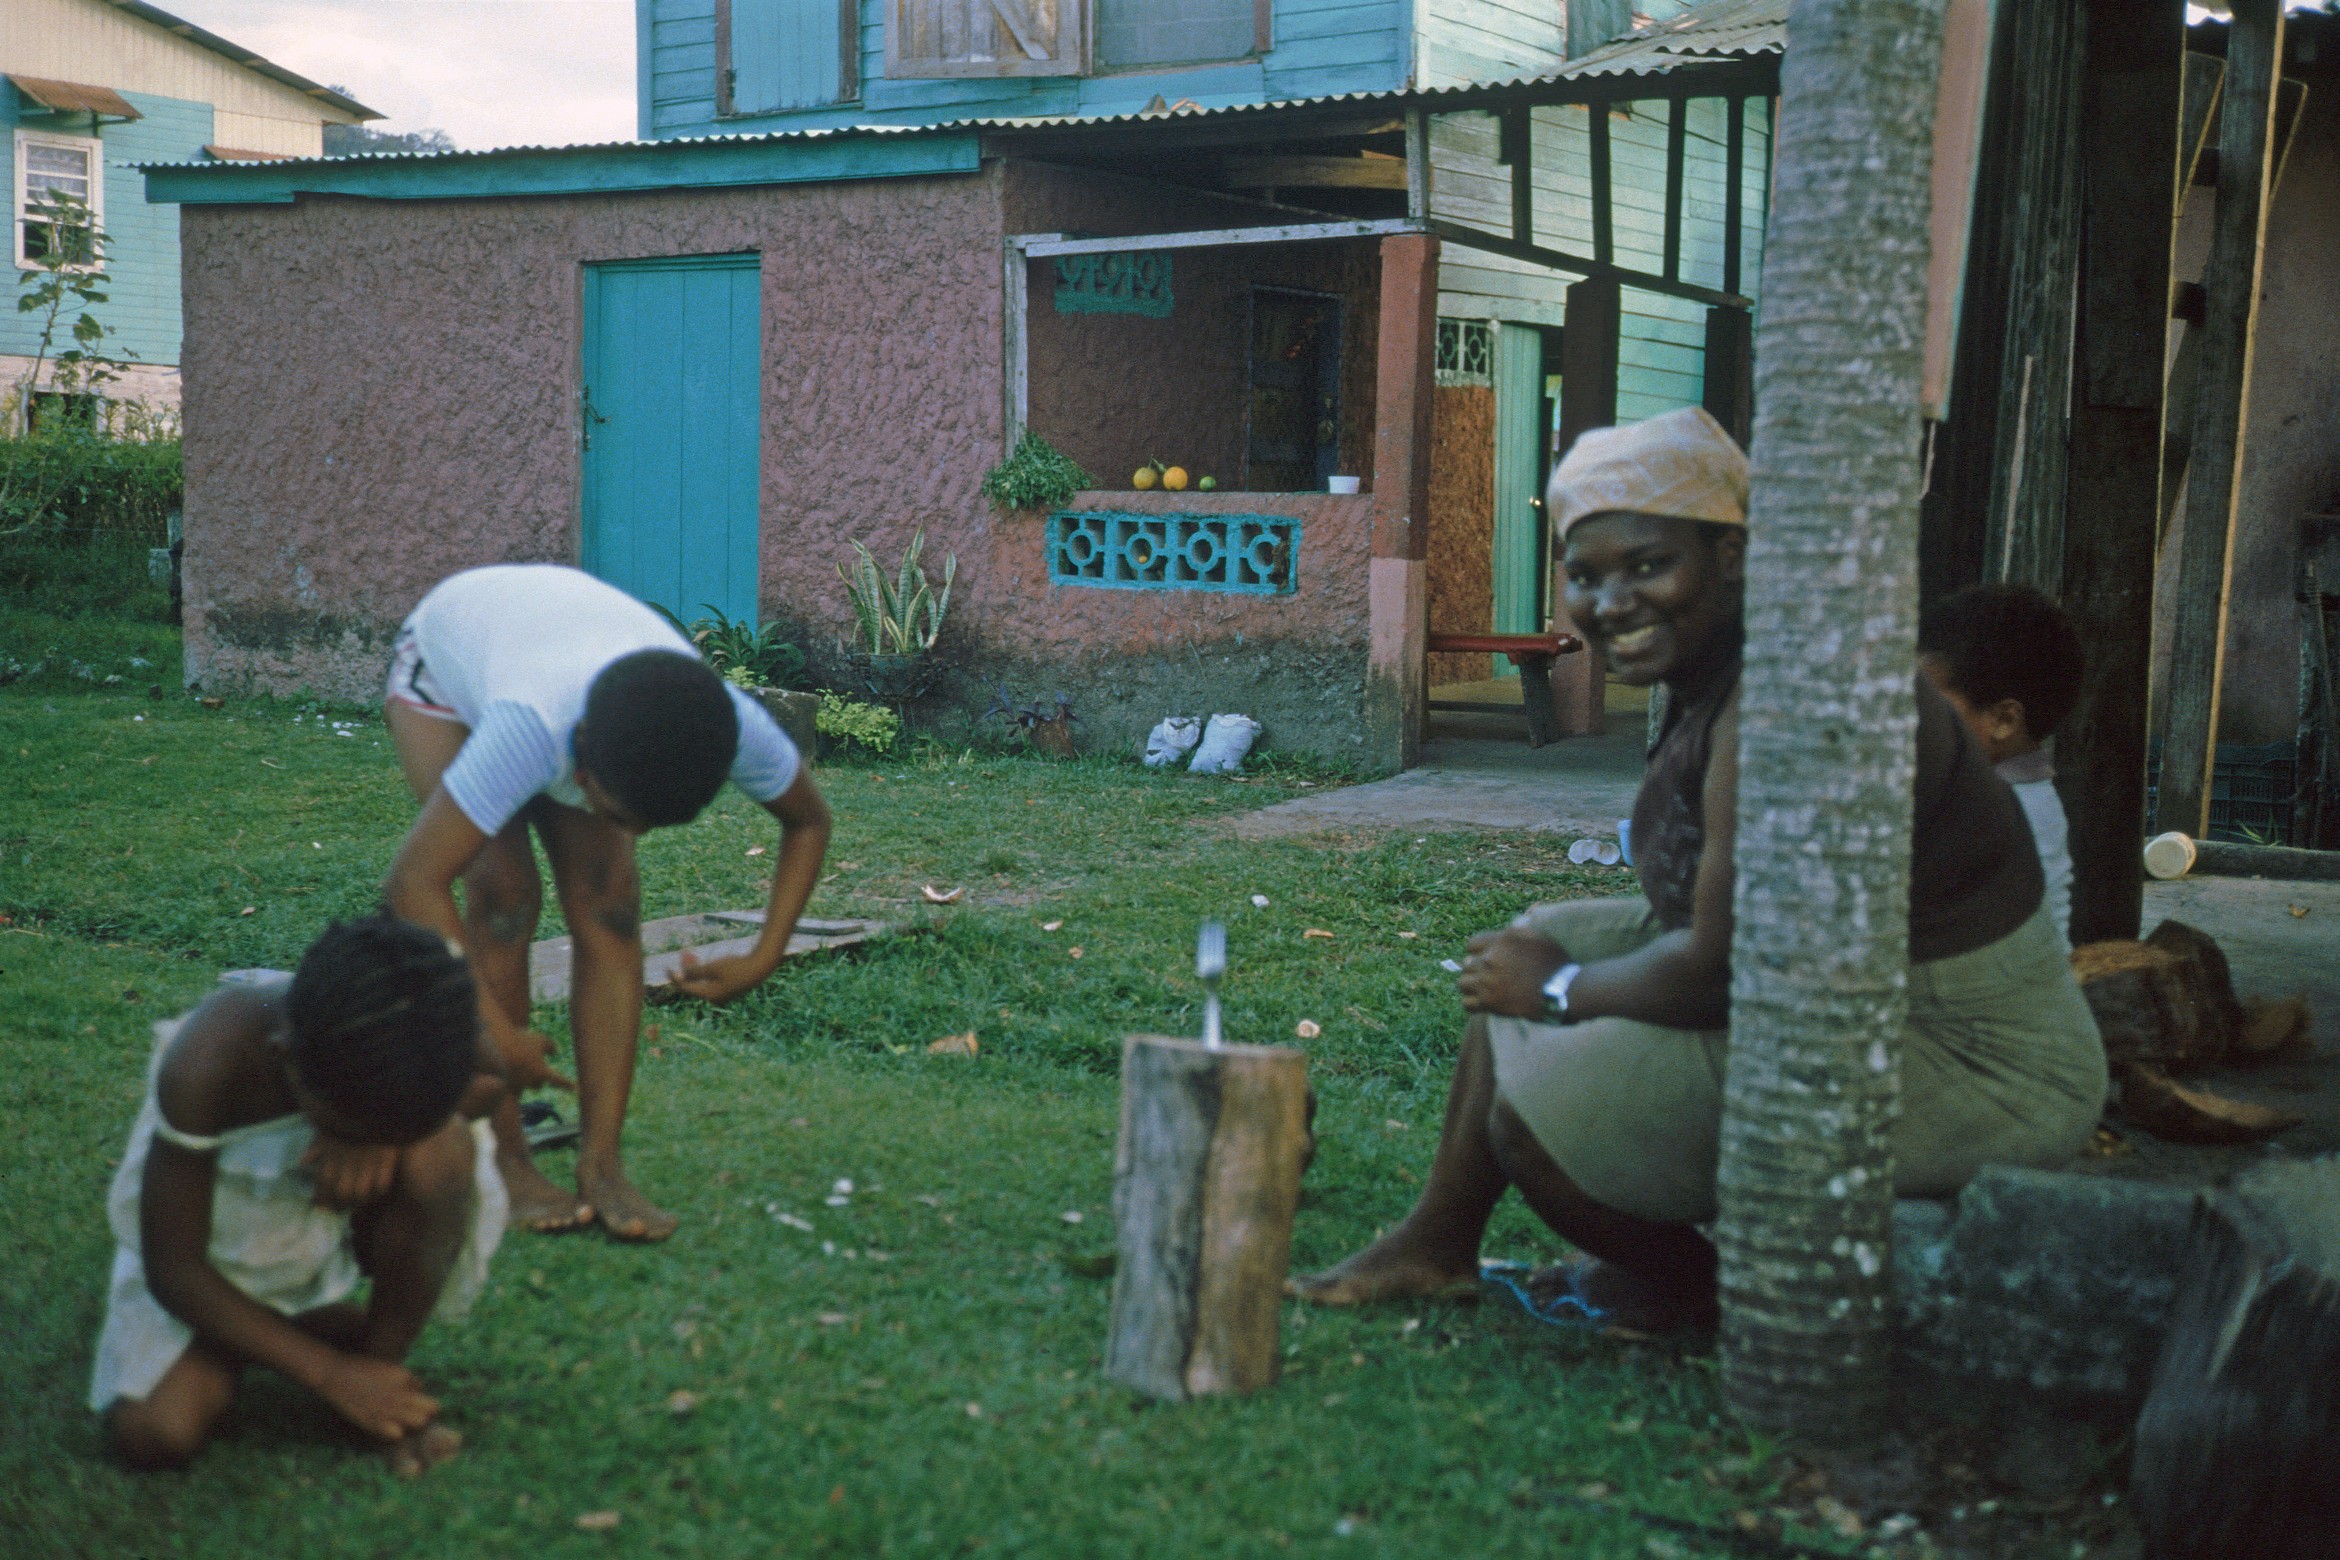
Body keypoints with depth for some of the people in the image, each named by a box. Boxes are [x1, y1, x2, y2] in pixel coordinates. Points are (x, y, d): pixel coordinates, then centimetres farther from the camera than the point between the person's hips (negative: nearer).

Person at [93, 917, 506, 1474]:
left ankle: (382, 1355, -8)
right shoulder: (205, 1068, -36)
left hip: (337, 1217, 1)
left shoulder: (412, 1022, -29)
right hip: (218, 1236, -1)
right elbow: (172, 1268, -25)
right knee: (151, 1434, -21)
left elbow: (492, 1078, -6)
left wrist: (381, 1139, -29)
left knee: (441, 1151, -32)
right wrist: (333, 1375, -25)